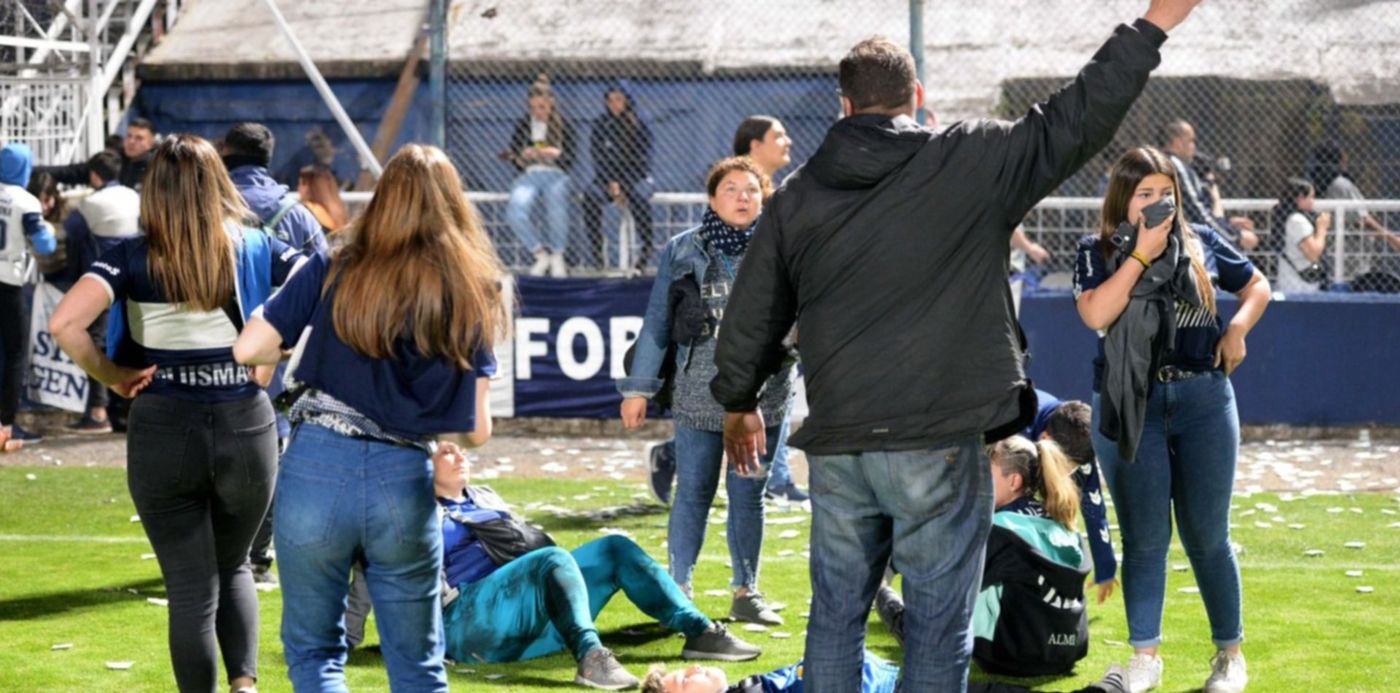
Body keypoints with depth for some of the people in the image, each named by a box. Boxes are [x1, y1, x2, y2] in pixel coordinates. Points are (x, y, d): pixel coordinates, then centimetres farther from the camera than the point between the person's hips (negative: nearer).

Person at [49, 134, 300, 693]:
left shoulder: (134, 256, -5)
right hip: (246, 424, 2)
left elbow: (64, 323, -18)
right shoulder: (255, 247, 0)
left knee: (191, 590, 7)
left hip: (163, 431, -2)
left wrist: (111, 376, -3)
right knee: (233, 565, 22)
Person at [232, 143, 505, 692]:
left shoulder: (333, 271, 1)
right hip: (406, 482, 1)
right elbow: (477, 430, 3)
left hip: (317, 471, -1)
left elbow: (247, 349, 0)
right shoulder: (473, 297, 4)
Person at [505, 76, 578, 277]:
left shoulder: (563, 125, 10)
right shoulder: (522, 125, 13)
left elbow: (570, 160, 5)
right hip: (529, 174, 1)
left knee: (557, 208, -35)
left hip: (556, 174, -1)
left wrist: (556, 154, -14)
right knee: (515, 210, -32)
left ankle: (557, 256, -12)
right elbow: (515, 160, 11)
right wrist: (522, 156, -11)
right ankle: (541, 254, -16)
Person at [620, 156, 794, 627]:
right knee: (693, 492, 3)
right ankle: (678, 589, 12)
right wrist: (638, 388, 4)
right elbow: (656, 324, 6)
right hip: (699, 392, -1)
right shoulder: (682, 252, 4)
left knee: (748, 494, 8)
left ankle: (746, 592, 18)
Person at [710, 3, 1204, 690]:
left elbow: (750, 316, 14)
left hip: (837, 445, 4)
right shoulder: (970, 162, -5)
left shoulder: (796, 196, 7)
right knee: (937, 623, 3)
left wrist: (738, 402, 31)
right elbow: (1076, 120, -4)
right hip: (939, 444, -4)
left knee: (835, 615, 14)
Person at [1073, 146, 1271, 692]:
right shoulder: (1098, 252, -1)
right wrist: (1141, 255, -17)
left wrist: (1238, 329, -1)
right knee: (1145, 539, 3)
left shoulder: (1201, 243, 4)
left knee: (1207, 536, 6)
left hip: (1204, 400, 1)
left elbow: (1257, 285, 17)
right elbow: (1095, 314, -18)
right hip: (1129, 406, -1)